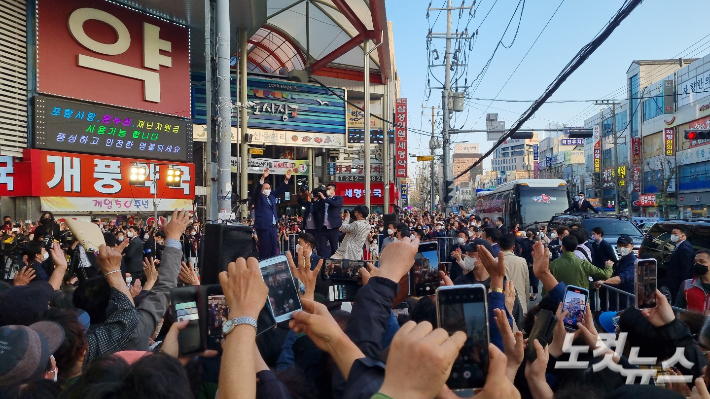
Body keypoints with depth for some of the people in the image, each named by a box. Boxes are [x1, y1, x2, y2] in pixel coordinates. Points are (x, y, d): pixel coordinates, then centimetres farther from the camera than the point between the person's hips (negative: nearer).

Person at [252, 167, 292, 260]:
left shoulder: (272, 195, 16)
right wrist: (263, 178, -34)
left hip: (273, 226, 7)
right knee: (264, 248, -6)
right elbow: (257, 189, -19)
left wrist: (286, 179, -1)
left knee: (274, 248, 8)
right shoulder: (258, 196, -1)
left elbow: (280, 189, 15)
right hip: (263, 226, -6)